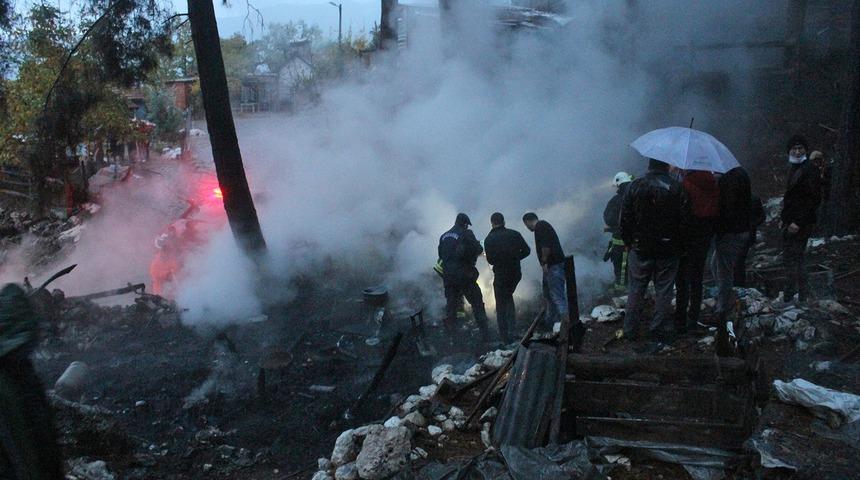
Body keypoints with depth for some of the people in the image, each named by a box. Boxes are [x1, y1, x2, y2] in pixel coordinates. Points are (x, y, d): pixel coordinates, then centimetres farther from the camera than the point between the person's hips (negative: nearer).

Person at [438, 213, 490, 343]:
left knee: (451, 306, 12)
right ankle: (484, 334, 4)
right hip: (465, 275, -5)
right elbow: (478, 250, -12)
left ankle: (451, 337, 12)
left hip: (448, 277, 5)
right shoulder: (466, 234, -6)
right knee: (477, 304, 5)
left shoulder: (444, 236, 12)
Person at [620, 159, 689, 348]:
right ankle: (657, 335, 12)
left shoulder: (635, 186, -5)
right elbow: (684, 221, -7)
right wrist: (679, 245, 5)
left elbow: (625, 219, -2)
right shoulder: (677, 188, -8)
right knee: (663, 292, 8)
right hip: (668, 251, -1)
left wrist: (628, 242, 9)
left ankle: (630, 331, 20)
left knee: (635, 290, 13)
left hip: (640, 249, 1)